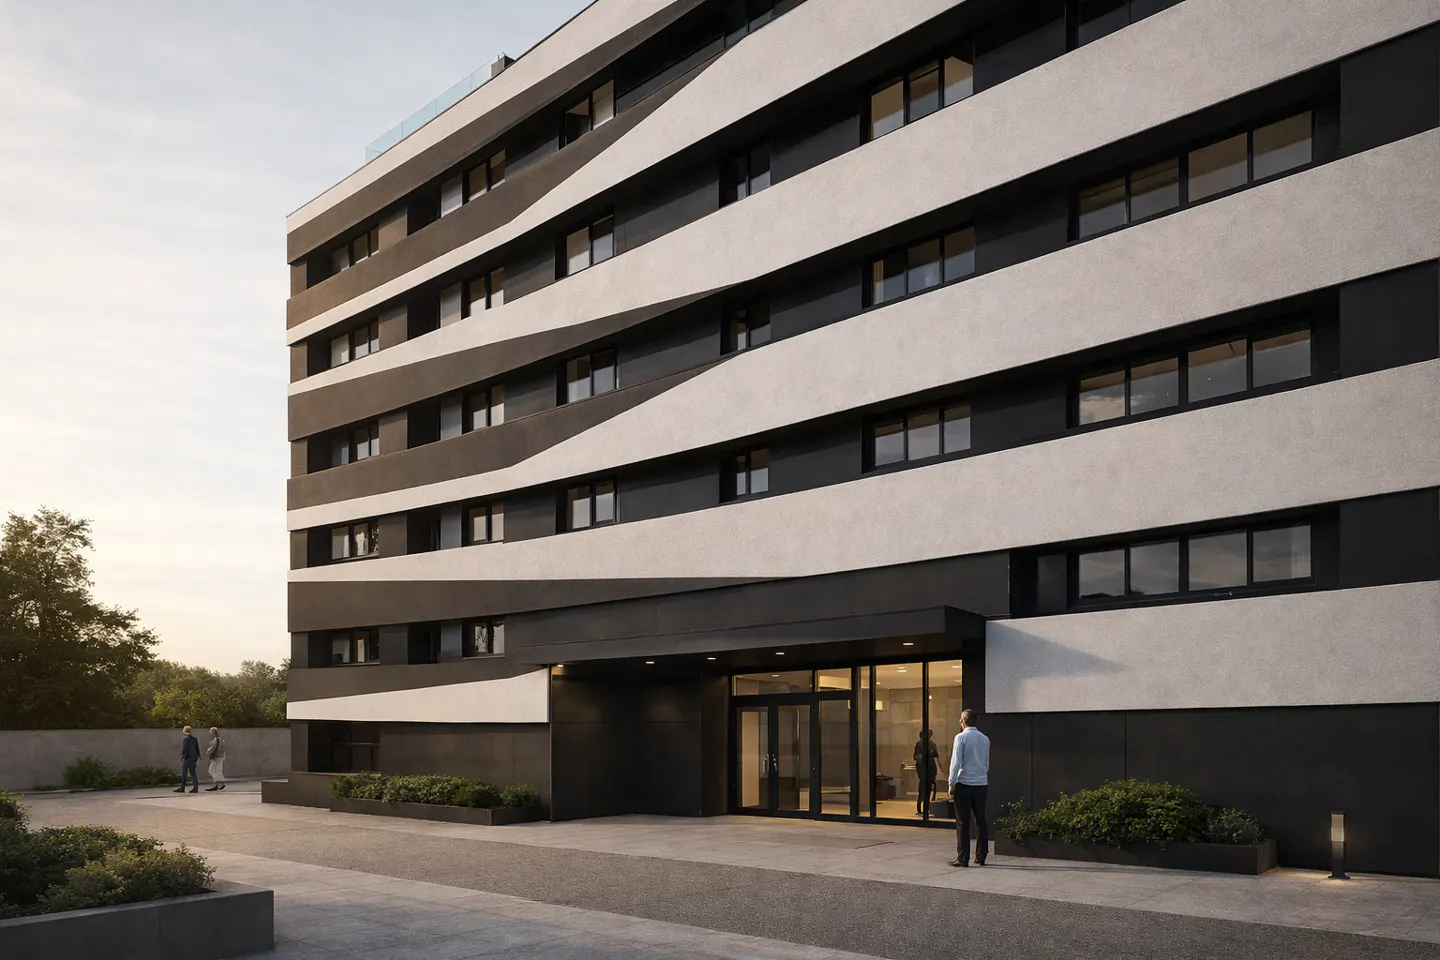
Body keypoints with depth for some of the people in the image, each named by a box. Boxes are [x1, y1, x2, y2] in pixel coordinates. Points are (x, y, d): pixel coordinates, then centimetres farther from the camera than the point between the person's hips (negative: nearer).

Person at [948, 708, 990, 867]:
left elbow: (956, 762, -11)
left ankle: (962, 858, -1)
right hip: (982, 784, 5)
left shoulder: (961, 737, -8)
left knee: (962, 823, -1)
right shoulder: (985, 739, 10)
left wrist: (952, 784, -8)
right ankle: (981, 858, 13)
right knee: (981, 821, 9)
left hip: (964, 784, -5)